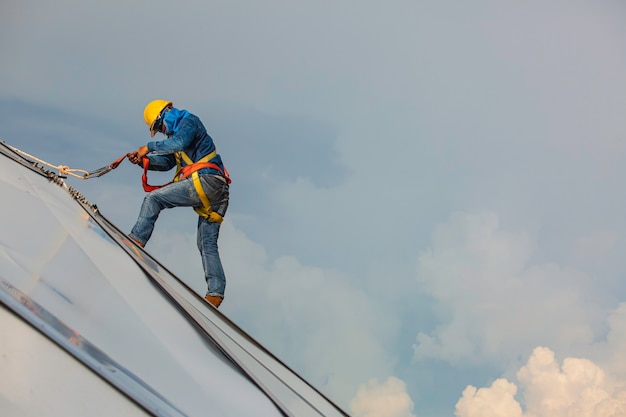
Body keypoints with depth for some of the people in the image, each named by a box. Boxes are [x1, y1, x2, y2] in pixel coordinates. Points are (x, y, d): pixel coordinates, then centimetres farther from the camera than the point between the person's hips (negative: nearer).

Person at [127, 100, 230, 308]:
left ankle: (136, 240, -9)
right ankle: (215, 293, 1)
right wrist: (143, 160, 12)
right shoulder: (177, 133, 32)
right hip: (218, 190, 10)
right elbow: (166, 163, 27)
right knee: (207, 244, 6)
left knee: (153, 198, -7)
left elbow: (179, 143, -17)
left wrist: (149, 147, -8)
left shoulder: (189, 121, 3)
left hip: (205, 180, -10)